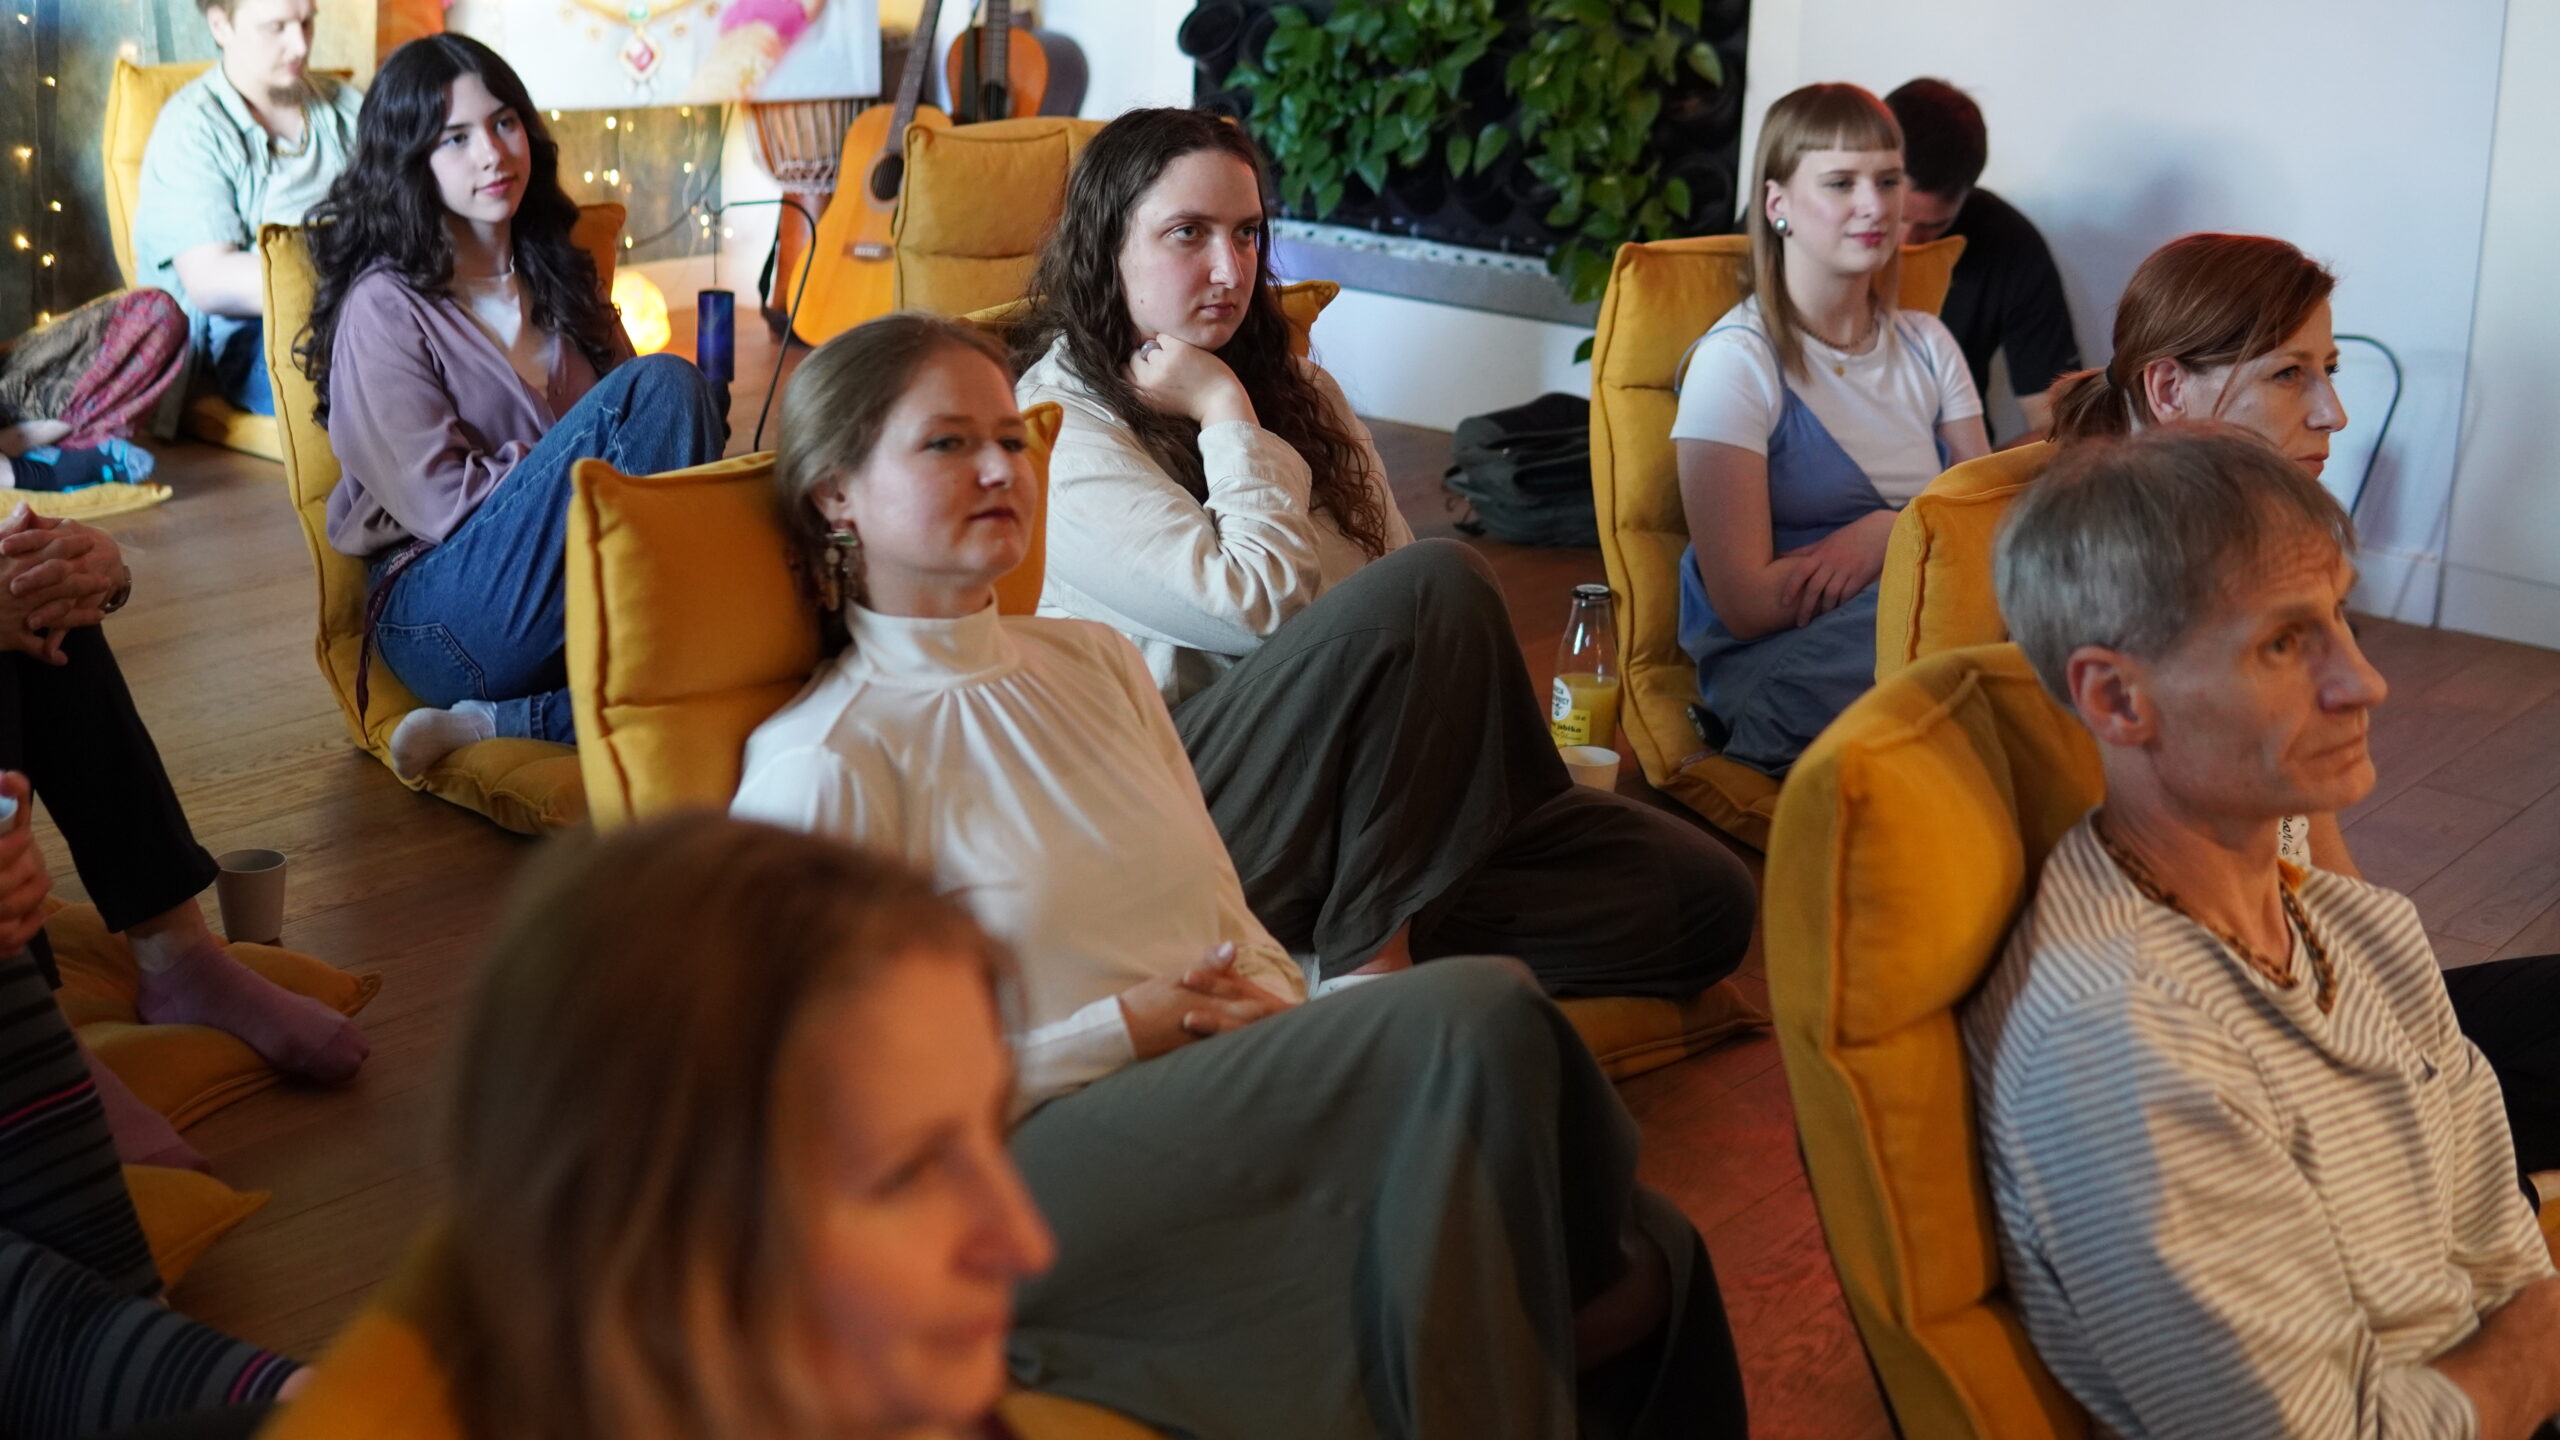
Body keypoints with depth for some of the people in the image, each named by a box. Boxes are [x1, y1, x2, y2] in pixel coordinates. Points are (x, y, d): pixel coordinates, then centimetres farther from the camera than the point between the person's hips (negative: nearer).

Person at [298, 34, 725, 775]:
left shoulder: (556, 274, 18)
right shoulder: (384, 308, -2)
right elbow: (448, 499, -9)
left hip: (584, 595, 6)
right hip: (454, 620, -6)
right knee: (663, 386, -26)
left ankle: (496, 725, -18)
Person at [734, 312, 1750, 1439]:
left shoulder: (1096, 665, 19)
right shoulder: (820, 767, -3)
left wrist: (1291, 1022, -3)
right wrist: (1119, 1034, -11)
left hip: (1236, 1108, 6)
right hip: (1044, 1167, -6)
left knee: (1656, 1257, -20)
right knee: (1479, 1015, -28)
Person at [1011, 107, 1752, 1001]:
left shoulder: (1297, 388, 22)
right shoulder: (1056, 429, -3)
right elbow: (1261, 606, -13)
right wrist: (1224, 416, -3)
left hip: (1353, 786, 7)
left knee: (1704, 898, -9)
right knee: (1440, 585, -32)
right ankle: (1371, 952, -19)